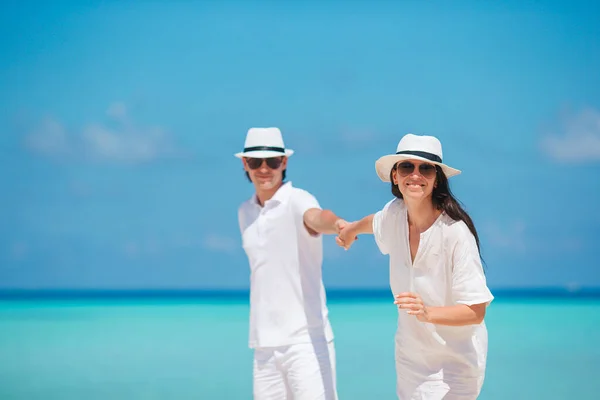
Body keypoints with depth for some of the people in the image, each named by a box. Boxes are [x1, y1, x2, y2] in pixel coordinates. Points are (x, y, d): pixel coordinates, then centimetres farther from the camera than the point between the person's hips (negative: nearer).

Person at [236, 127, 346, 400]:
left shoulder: (297, 200, -7)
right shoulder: (245, 213, 14)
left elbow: (315, 217, -32)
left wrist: (336, 223, -55)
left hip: (307, 338, -6)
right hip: (264, 345, 6)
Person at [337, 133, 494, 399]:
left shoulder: (456, 232, -24)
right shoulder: (395, 213, -7)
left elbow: (476, 312, -23)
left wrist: (427, 313, -37)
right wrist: (352, 229, 40)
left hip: (453, 365, -6)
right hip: (409, 356, 6)